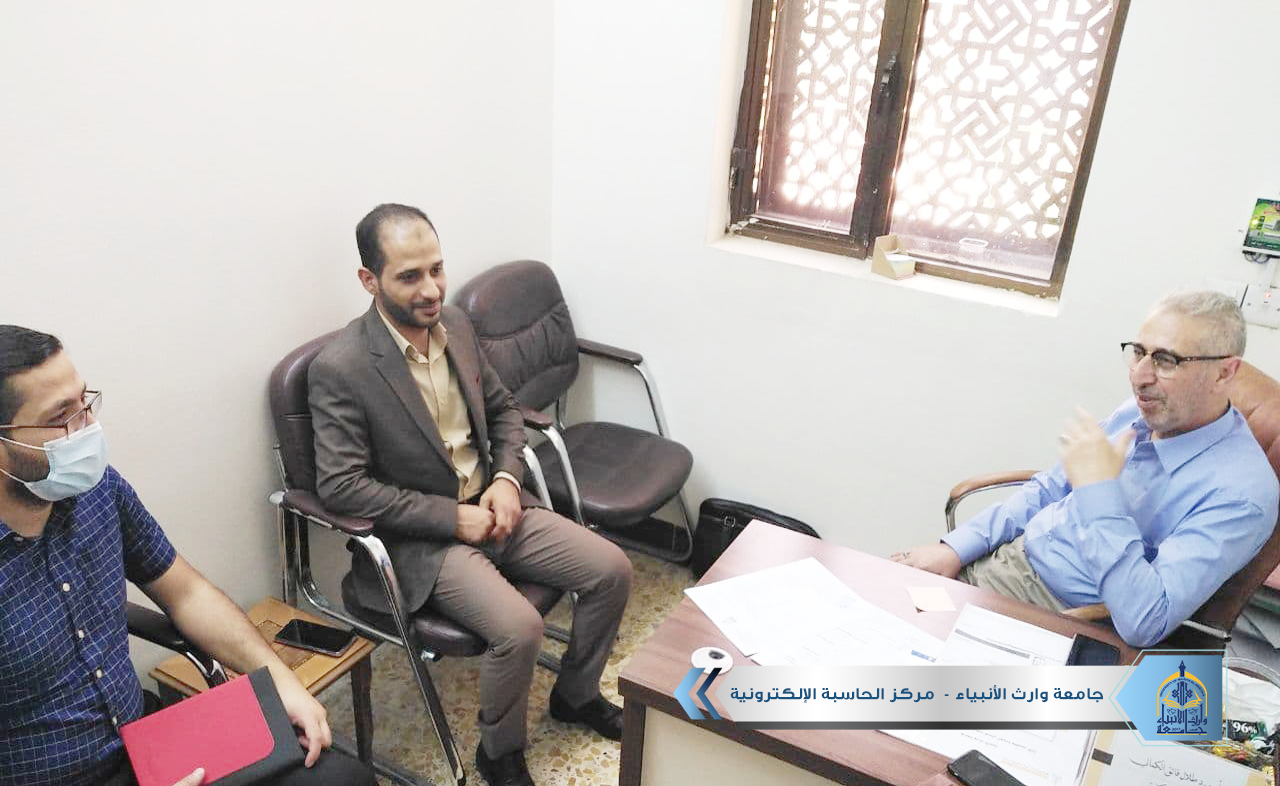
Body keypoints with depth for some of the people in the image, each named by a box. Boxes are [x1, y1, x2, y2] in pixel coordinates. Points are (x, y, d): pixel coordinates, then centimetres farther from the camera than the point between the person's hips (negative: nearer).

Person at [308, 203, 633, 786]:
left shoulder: (454, 323, 1)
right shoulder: (339, 369, -19)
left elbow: (503, 410, 13)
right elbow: (340, 485, -21)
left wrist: (506, 481, -5)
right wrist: (452, 517, -20)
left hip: (490, 508, 7)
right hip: (421, 542, -7)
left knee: (612, 570, -2)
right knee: (519, 628, -27)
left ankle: (576, 695, 25)